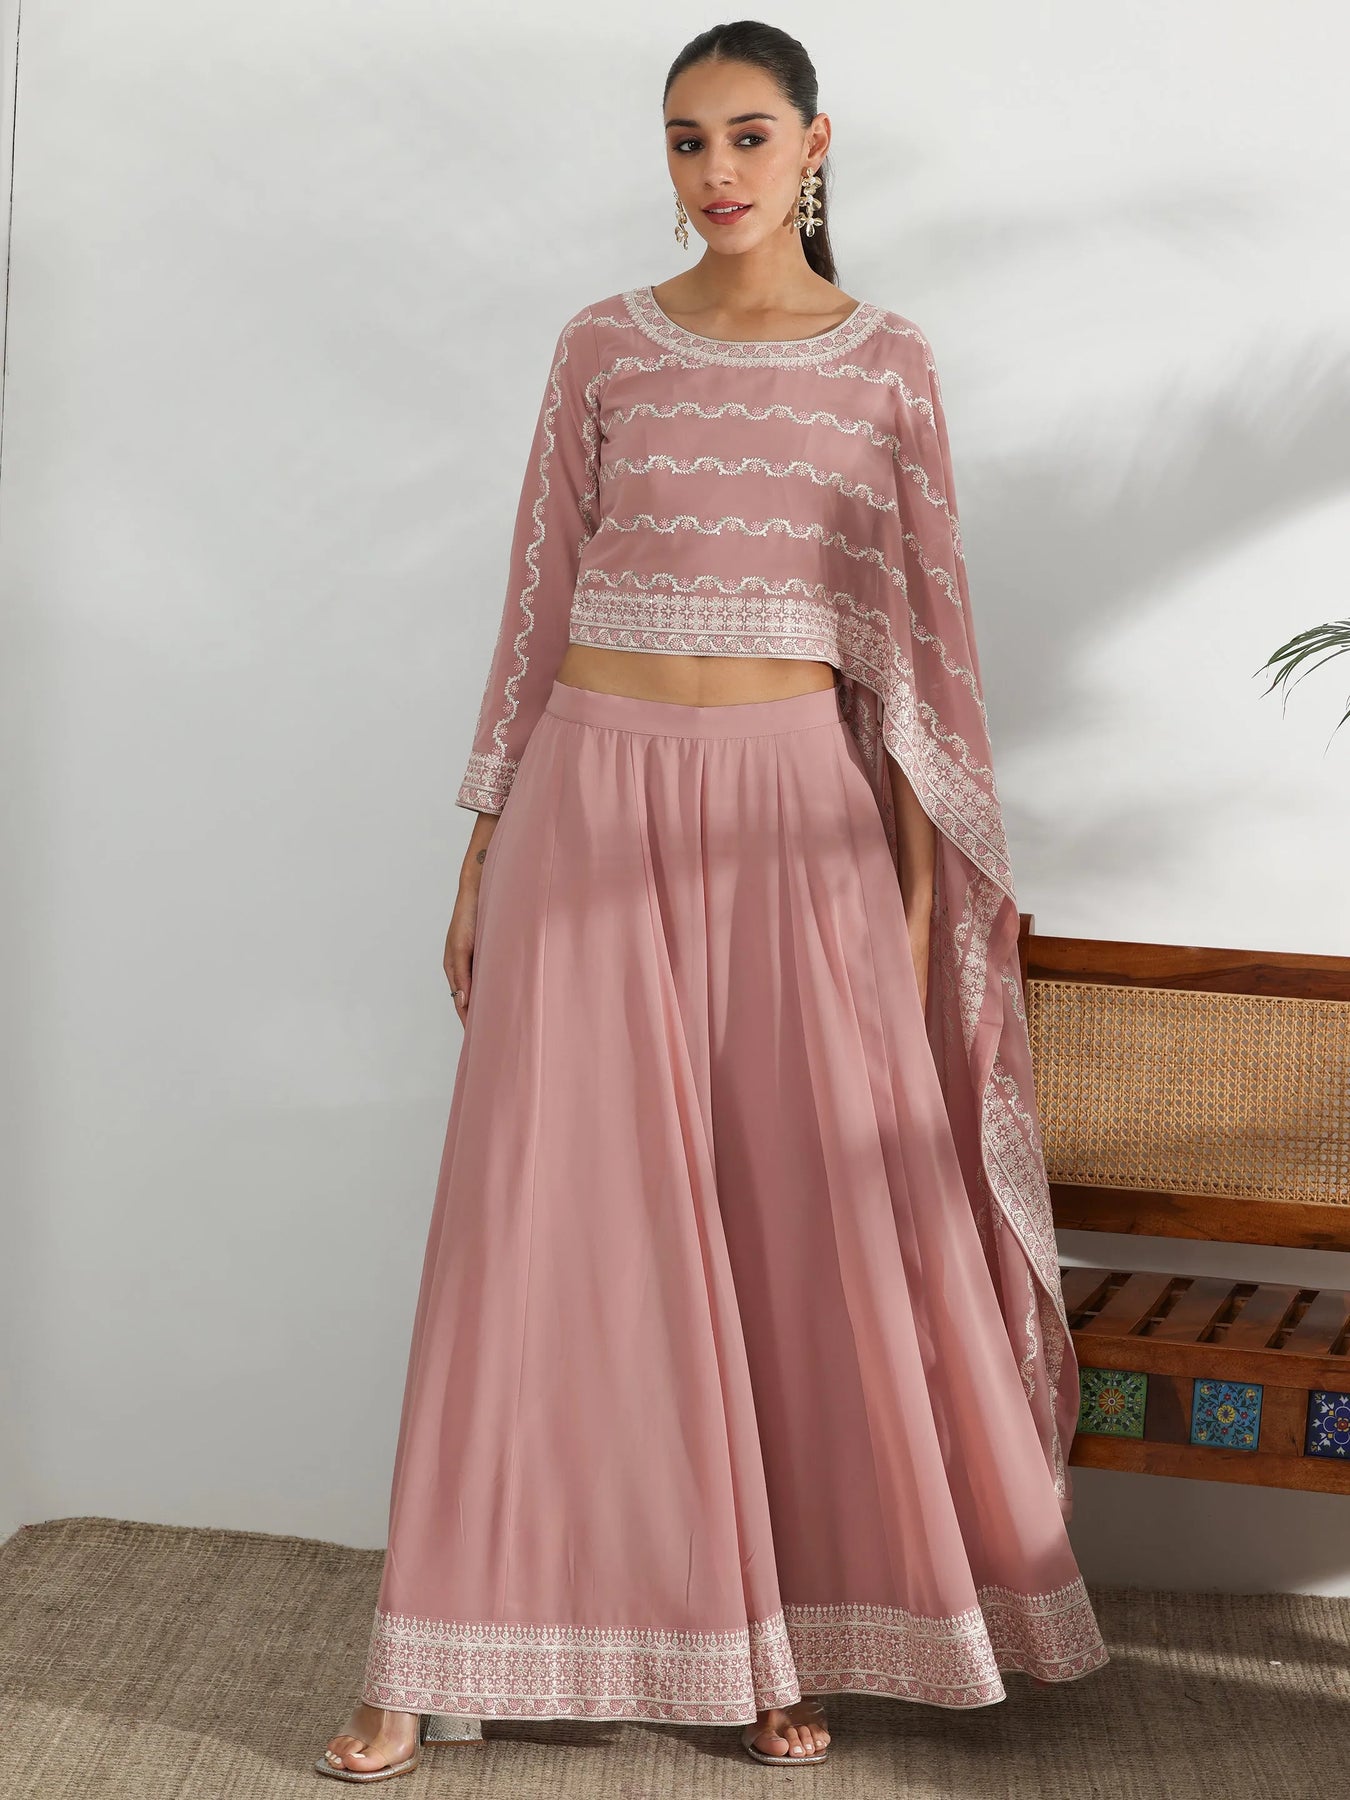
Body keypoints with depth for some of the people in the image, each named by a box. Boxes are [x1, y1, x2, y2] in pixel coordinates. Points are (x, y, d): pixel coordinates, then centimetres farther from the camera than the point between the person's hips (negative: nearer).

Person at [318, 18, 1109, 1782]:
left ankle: (787, 1631, 18)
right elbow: (537, 602, 7)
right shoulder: (604, 348, 5)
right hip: (601, 792, 0)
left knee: (812, 1208, 2)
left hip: (797, 807, 0)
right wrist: (485, 848, 5)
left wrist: (920, 872, 0)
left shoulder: (887, 362, 5)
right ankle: (449, 1656, 9)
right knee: (546, 1210, 0)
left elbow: (922, 630, 5)